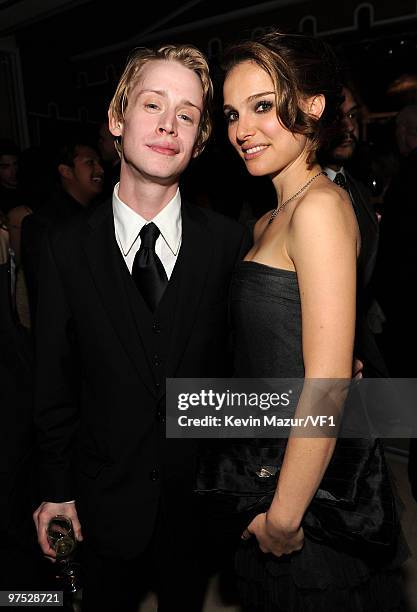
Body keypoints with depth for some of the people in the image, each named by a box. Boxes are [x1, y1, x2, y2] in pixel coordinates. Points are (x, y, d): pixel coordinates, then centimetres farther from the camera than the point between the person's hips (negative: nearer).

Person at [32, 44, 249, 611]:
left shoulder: (230, 241, -10)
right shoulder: (66, 248, -10)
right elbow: (55, 381, -4)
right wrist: (57, 490, 1)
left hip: (202, 497, 0)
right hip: (107, 498, 0)